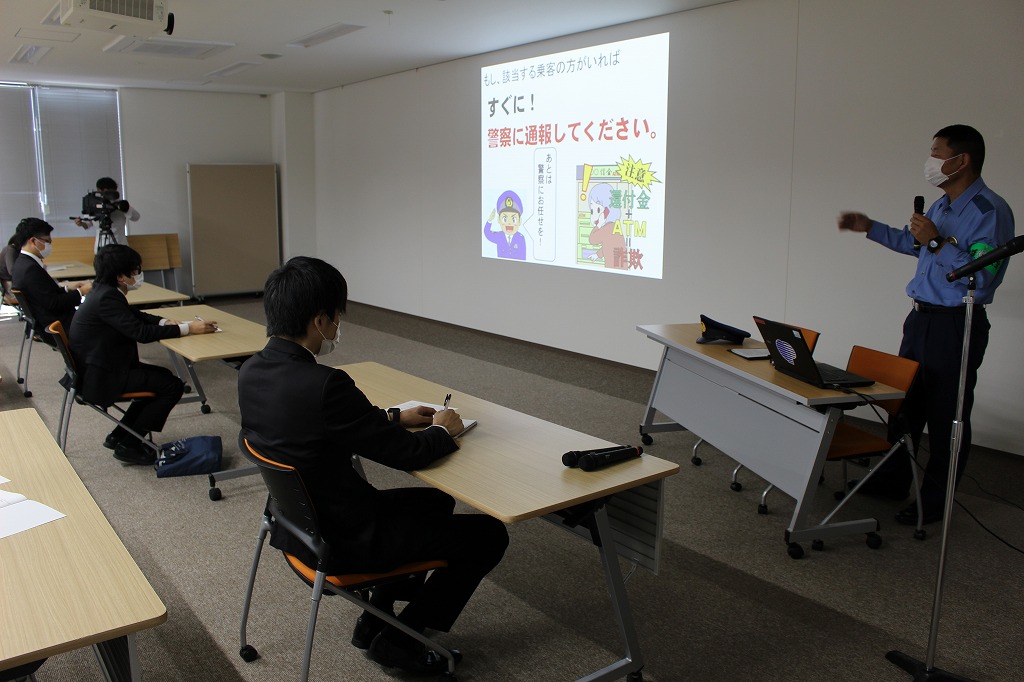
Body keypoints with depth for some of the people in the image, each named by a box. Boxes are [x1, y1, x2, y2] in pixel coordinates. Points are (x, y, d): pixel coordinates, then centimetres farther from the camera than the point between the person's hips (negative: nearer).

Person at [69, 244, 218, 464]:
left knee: (163, 377, 19)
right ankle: (128, 446, 0)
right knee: (173, 386, -9)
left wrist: (164, 322, 0)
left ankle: (119, 436, 21)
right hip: (100, 376, -10)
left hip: (104, 366, 10)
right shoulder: (107, 298, -23)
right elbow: (140, 332, -26)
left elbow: (136, 316, 19)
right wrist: (187, 328, -23)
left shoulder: (106, 291, 7)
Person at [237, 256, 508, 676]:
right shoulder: (323, 385, -31)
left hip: (298, 523, 9)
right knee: (488, 535, 3)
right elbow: (408, 454, -21)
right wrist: (443, 430, -1)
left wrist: (395, 416, 10)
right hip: (343, 542, -9)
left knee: (436, 502, 26)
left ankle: (377, 617, 28)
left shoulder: (252, 371, -5)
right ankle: (399, 640, 14)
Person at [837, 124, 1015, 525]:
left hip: (956, 326, -9)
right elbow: (914, 243, 31)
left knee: (946, 418, 2)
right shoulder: (942, 205, 12)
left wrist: (938, 243, -26)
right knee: (904, 405, 17)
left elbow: (982, 278, -28)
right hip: (921, 319, 9)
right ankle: (892, 482, 32)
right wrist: (869, 228, 28)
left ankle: (935, 503, 16)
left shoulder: (990, 212, -18)